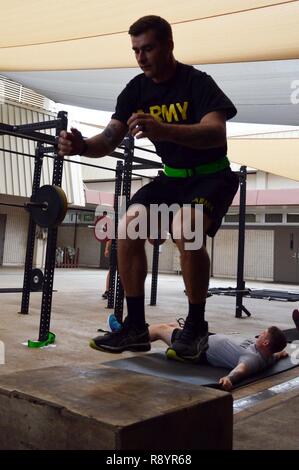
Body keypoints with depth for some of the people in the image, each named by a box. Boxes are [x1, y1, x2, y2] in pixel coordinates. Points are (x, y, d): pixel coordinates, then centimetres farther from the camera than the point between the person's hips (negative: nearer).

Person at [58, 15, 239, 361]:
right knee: (127, 227, -16)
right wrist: (82, 146, -32)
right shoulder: (137, 89, -1)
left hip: (212, 176, -5)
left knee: (184, 228, -34)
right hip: (173, 176, 6)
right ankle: (135, 327, -5)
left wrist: (163, 130, -52)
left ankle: (196, 327, -14)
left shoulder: (197, 82, -18)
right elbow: (109, 139, -9)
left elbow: (217, 132, -35)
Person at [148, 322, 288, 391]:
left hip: (201, 350, -9)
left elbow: (242, 368, -54)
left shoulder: (254, 358, -35)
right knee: (172, 325, 26)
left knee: (160, 328, 8)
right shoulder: (269, 356, -10)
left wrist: (229, 378, -71)